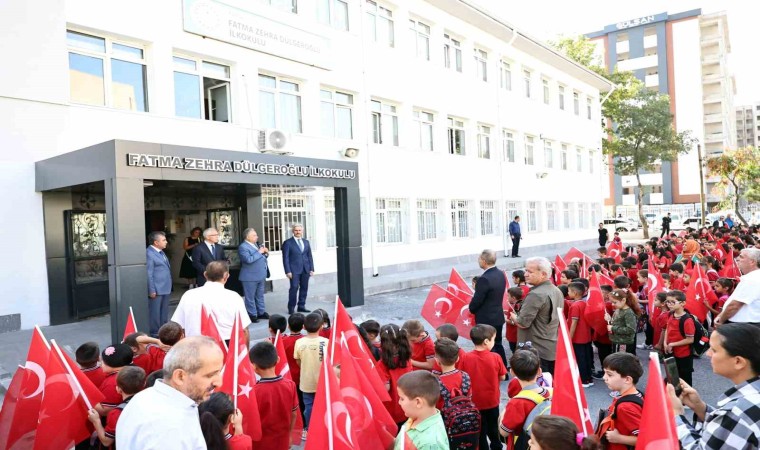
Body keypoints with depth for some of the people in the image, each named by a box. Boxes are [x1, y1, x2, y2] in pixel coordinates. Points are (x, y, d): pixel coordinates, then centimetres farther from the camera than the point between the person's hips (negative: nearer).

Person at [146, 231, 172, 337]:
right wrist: (152, 290, -18)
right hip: (157, 290, -9)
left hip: (165, 288, 9)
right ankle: (155, 334, 10)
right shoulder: (149, 253, -15)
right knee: (155, 313, 1)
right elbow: (149, 274, -17)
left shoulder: (161, 252, 14)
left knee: (164, 312, 17)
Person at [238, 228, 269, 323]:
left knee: (260, 296, 16)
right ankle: (252, 315, 7)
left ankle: (261, 312, 25)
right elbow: (248, 260, -27)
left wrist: (266, 253, -1)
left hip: (260, 275, 9)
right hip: (250, 277, -8)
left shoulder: (256, 244, 12)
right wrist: (259, 252, -21)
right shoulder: (243, 247, -14)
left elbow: (262, 257, 21)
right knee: (250, 297, 1)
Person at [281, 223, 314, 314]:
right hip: (294, 270, -5)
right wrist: (288, 271, -10)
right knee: (294, 288, -8)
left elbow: (310, 256, 14)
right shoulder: (287, 243, -1)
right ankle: (291, 308, 3)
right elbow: (285, 258, -4)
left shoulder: (306, 242, 14)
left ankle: (301, 306, 17)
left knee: (304, 288, 7)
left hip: (305, 269, 5)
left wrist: (311, 269, 7)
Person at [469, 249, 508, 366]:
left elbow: (476, 300, -19)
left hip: (486, 319, -9)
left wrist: (471, 309, 0)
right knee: (498, 345, 21)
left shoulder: (484, 279, -26)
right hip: (498, 317, 9)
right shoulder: (501, 274, 2)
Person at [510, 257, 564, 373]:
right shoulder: (557, 291, 9)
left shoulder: (535, 295, -20)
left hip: (537, 350, -9)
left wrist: (513, 316, 0)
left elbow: (523, 323, -21)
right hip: (554, 347, 9)